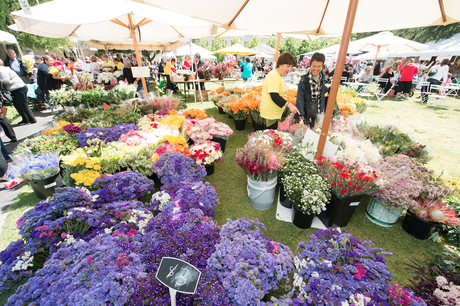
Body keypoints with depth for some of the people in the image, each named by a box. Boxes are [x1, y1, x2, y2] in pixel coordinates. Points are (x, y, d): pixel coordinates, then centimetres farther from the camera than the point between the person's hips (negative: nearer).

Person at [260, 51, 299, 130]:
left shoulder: (280, 76, 15)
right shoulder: (273, 76, -18)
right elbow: (274, 96, -27)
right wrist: (289, 105, -32)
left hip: (275, 113, 10)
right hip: (270, 114, -10)